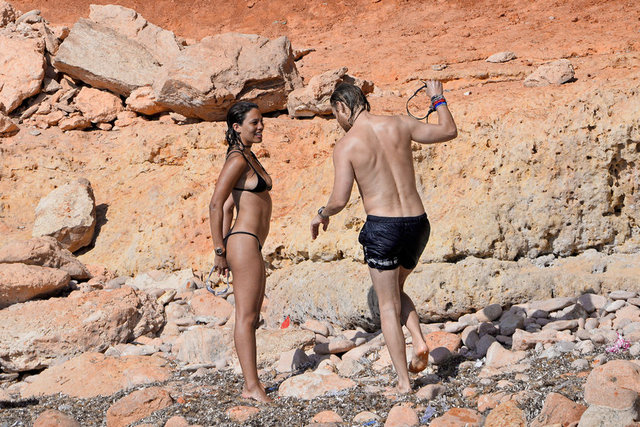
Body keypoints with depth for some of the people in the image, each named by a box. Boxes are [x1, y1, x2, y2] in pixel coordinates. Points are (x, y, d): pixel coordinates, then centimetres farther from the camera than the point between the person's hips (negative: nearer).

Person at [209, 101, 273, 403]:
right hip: (245, 241, -10)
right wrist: (220, 251, -14)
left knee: (252, 317, 12)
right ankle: (252, 386, -5)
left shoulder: (249, 156, 16)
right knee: (246, 316, -7)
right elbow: (216, 205, -16)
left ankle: (251, 383, 17)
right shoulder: (237, 159, -13)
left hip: (252, 244, 10)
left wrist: (224, 247, 20)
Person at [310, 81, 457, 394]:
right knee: (396, 289, 28)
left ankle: (404, 382, 7)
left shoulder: (346, 146, -7)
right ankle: (419, 341, 6)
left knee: (388, 306, 8)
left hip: (382, 227, -5)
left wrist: (322, 215, 10)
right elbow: (448, 131, 14)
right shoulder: (399, 125, 4)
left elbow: (339, 200, -12)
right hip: (417, 223, 5)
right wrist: (438, 99, 31)